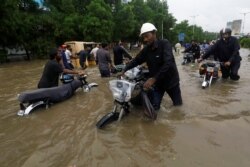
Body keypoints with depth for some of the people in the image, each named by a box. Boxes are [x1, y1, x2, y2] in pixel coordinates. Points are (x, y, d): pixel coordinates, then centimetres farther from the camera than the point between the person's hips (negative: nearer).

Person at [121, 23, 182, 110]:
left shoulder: (164, 43, -20)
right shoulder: (146, 49, -4)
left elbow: (168, 63, -32)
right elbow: (136, 60, 1)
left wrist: (153, 79, -39)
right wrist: (124, 70, -13)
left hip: (171, 80, -3)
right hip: (156, 82, 3)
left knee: (178, 104, 17)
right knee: (153, 107, 0)